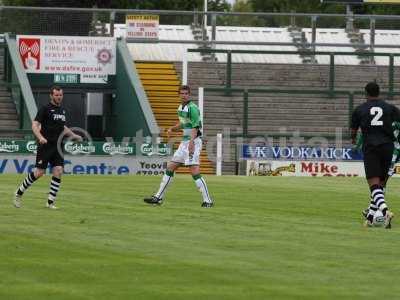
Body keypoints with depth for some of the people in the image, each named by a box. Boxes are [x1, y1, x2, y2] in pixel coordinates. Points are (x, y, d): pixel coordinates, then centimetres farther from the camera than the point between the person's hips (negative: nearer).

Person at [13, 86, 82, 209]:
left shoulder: (62, 110, 15)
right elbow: (35, 125, -14)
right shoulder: (45, 109, -7)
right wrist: (40, 137, -29)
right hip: (45, 145, -6)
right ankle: (19, 193, 13)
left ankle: (50, 202, -1)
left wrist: (74, 135, 26)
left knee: (58, 171, -7)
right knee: (39, 172, -6)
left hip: (57, 147, 6)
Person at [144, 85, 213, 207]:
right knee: (170, 168, 12)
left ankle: (207, 201, -15)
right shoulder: (181, 108, 14)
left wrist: (191, 142, -34)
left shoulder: (192, 108, -13)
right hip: (185, 141, 9)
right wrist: (172, 129, 12)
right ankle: (158, 197, 19)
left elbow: (195, 127, -22)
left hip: (193, 141, -9)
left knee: (195, 172, -17)